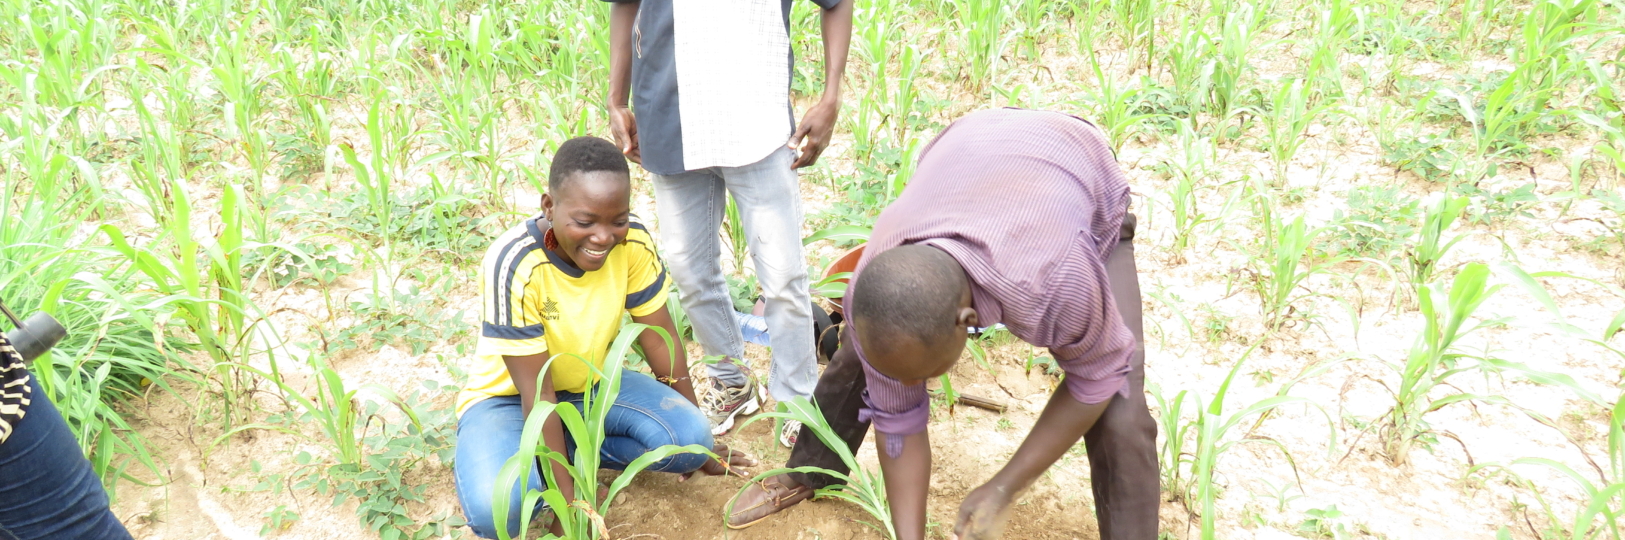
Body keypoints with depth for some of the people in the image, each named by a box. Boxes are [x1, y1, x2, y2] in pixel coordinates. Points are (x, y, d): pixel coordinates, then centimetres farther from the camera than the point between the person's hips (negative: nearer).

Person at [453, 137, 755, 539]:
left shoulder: (633, 242, -19)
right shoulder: (513, 265, -31)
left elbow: (659, 339, -7)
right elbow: (538, 394, -27)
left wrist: (698, 443, 2)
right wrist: (569, 504, -24)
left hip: (591, 385, 4)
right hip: (509, 397, -4)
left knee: (688, 438, -21)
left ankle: (567, 450, -1)